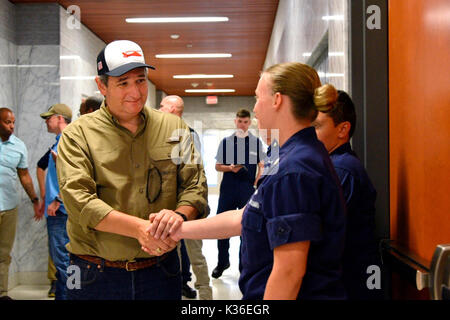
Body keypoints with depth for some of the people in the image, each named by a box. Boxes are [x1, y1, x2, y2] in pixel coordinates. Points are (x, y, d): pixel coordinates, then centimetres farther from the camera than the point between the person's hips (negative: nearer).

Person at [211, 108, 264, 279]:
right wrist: (230, 168, -9)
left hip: (248, 190, -1)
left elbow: (261, 166, 9)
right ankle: (222, 262, 24)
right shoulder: (226, 141, 7)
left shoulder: (256, 142, 5)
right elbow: (218, 166, 10)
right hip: (228, 189, 1)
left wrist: (256, 184, -3)